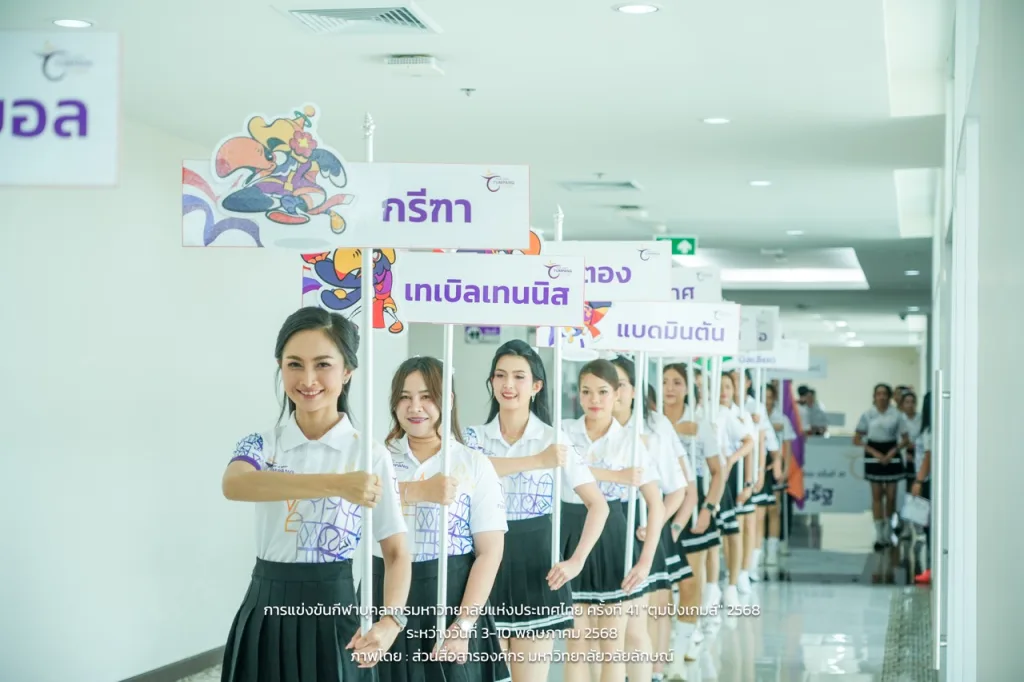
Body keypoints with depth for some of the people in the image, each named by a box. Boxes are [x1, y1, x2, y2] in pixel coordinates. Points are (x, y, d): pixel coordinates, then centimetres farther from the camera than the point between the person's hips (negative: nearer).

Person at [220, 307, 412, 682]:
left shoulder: (370, 454, -5)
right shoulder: (261, 444, -1)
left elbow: (396, 553, -1)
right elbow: (234, 484, -25)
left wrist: (390, 619, -21)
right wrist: (335, 484, -38)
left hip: (335, 615, -2)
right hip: (268, 615, 2)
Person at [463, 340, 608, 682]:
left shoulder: (554, 440, 0)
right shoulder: (475, 437, 4)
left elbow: (598, 504, -2)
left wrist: (577, 561, -13)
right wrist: (537, 462, -25)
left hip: (534, 565, -2)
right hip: (487, 564, 2)